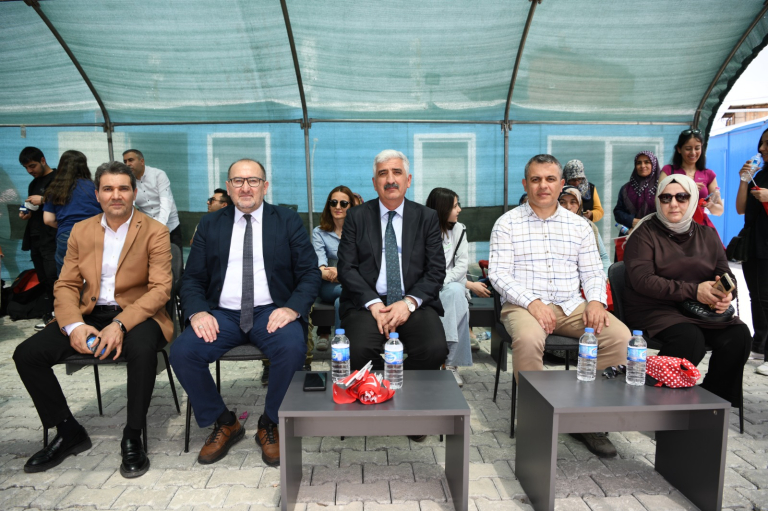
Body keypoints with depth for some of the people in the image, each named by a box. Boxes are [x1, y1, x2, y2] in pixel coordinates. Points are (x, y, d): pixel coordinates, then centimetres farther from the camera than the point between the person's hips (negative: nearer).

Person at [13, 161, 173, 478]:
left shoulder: (155, 232, -4)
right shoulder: (81, 231, 10)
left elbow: (160, 289, -12)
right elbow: (66, 285, 8)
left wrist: (121, 324, -25)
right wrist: (73, 326, -12)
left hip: (136, 315, -5)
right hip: (90, 314, 5)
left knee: (142, 349, -36)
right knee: (26, 354, -11)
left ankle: (132, 438, -15)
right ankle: (69, 433, 8)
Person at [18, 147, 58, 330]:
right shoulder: (34, 184, 21)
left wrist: (44, 200, -17)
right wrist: (27, 214, 8)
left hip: (52, 239, -8)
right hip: (35, 239, 8)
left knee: (54, 279, -13)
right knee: (44, 281, 8)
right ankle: (49, 317, 12)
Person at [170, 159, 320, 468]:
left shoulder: (288, 221, 7)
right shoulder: (210, 224, 14)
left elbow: (310, 273, 1)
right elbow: (192, 278, 10)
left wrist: (292, 308, -17)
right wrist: (197, 312, -11)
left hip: (272, 312, -2)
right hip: (223, 314, 3)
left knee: (292, 348, -32)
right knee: (181, 352, -23)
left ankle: (270, 425, -3)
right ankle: (224, 424, 3)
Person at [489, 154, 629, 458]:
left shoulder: (579, 226, 15)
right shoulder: (507, 223, 4)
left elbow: (592, 272, 13)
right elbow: (498, 273, -5)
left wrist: (596, 300, -8)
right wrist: (532, 302, -18)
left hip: (572, 306, 4)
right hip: (523, 305, -3)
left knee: (620, 335, -21)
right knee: (528, 339, -37)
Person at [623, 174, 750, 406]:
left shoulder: (707, 235, 15)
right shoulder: (645, 234, -2)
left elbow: (726, 274, 13)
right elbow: (642, 280, -15)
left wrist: (726, 294, -13)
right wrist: (693, 291, -22)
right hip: (655, 310, -5)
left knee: (739, 334, -20)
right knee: (690, 338, -32)